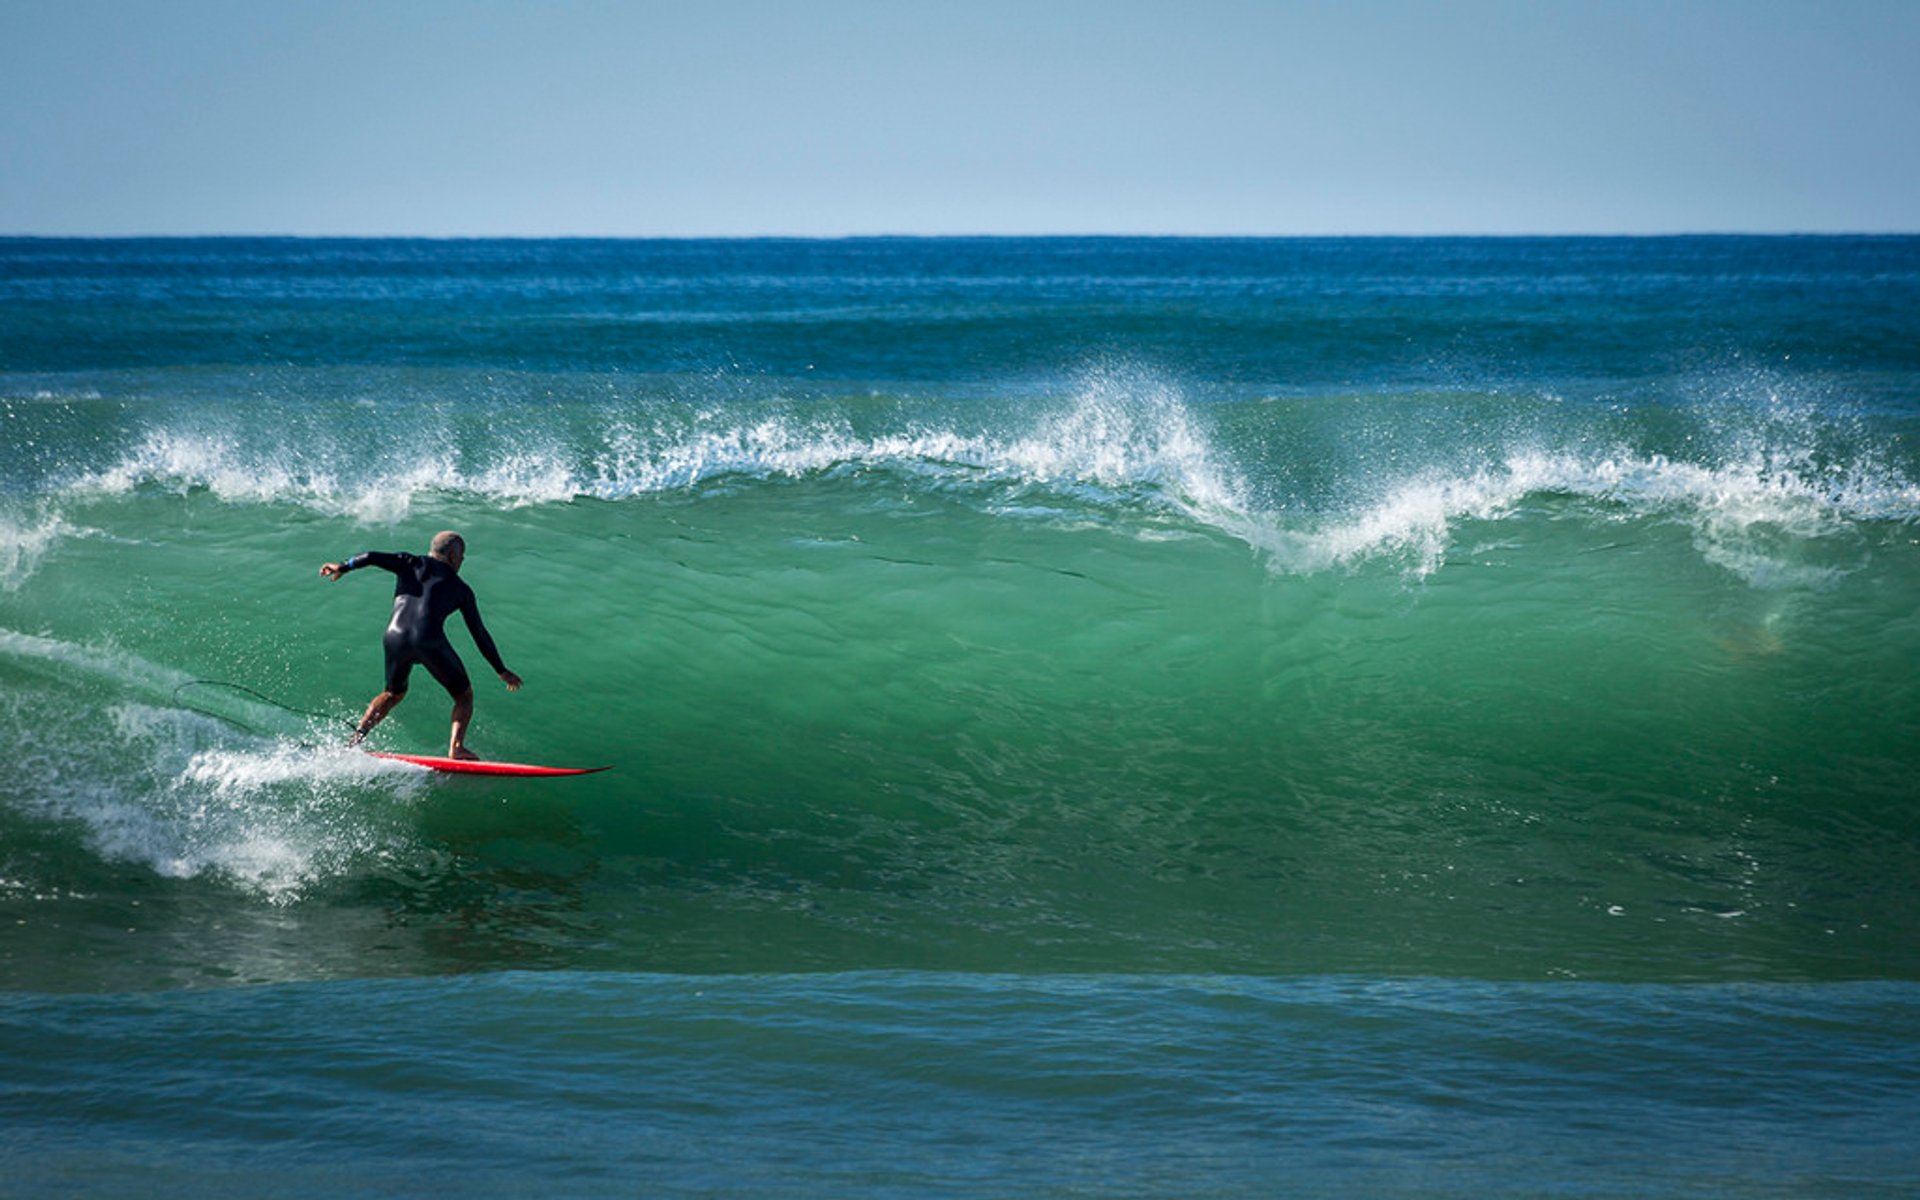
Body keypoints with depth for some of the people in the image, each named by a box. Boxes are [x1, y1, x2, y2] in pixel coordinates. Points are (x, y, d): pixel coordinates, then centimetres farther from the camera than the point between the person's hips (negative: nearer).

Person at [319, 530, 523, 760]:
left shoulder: (410, 564, 20)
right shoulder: (461, 589, 18)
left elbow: (372, 557, 8)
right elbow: (480, 634, 20)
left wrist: (343, 567, 25)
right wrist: (501, 671, 26)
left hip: (395, 639, 3)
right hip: (429, 642, -3)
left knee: (394, 693, 31)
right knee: (464, 696, 15)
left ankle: (357, 735, 16)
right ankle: (456, 747, -8)